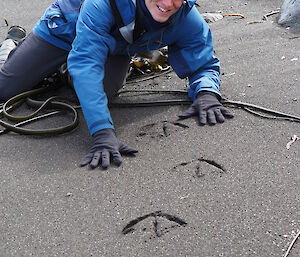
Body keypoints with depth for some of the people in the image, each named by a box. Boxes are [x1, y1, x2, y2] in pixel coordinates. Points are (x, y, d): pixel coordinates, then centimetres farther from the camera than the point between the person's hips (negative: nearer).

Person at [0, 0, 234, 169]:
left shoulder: (188, 20, -34)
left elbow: (204, 64, -20)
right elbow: (85, 62, -54)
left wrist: (207, 93, -46)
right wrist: (102, 133, -64)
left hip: (116, 47, 4)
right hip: (67, 27, -3)